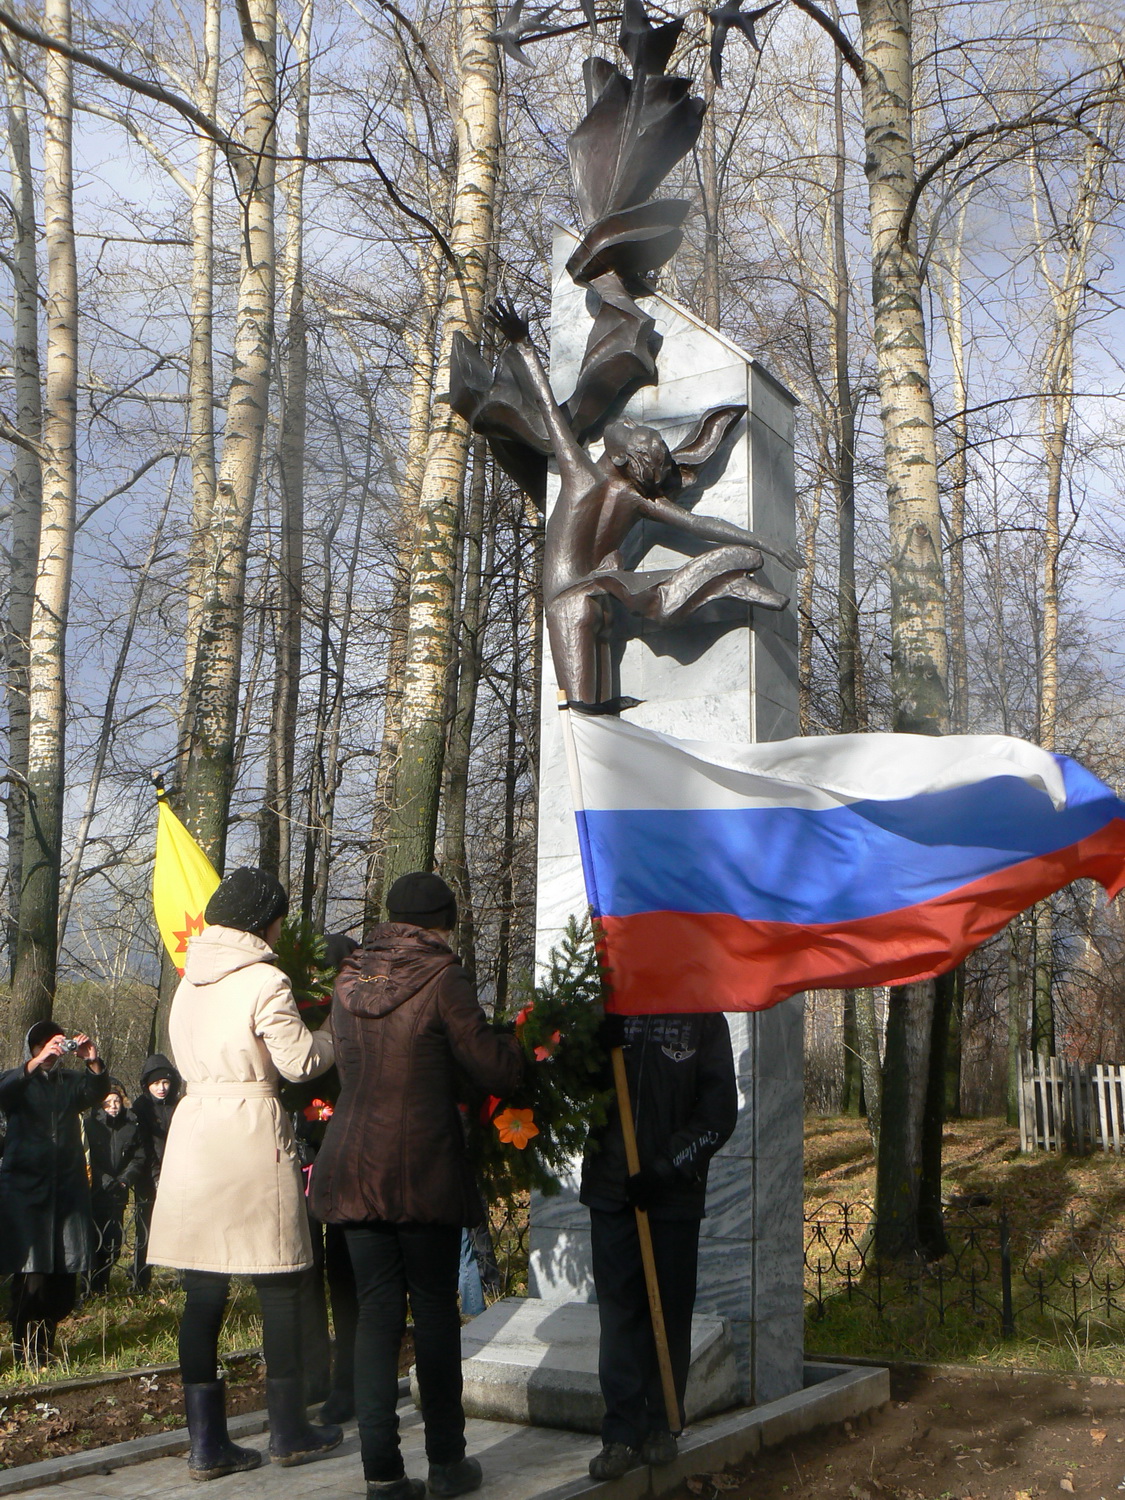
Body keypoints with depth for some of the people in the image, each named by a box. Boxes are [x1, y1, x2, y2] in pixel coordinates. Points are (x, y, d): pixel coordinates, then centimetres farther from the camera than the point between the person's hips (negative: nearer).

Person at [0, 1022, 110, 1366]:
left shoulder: (70, 1081, 17)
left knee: (66, 1277, 2)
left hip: (68, 1188, 3)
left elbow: (97, 1093, -3)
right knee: (31, 1276, -11)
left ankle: (44, 1345, 21)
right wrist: (37, 1062, -32)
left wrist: (94, 1063, -23)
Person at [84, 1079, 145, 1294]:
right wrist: (106, 1181, -14)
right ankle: (92, 1286, 1)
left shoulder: (132, 1125, 7)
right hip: (95, 1192, -3)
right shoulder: (90, 1125, -3)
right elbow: (87, 1160, -7)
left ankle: (102, 1283, 18)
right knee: (95, 1239, -7)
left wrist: (124, 1180, -7)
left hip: (118, 1193, 3)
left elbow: (139, 1158, 6)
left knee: (114, 1240, 4)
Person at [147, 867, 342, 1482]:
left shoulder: (190, 980, 13)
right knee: (279, 1290, 7)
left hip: (192, 1129, 7)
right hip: (252, 1133, -6)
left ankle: (206, 1443, 11)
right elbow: (301, 1059, -9)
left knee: (203, 1293, 7)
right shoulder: (265, 982, -9)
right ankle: (288, 1430, 16)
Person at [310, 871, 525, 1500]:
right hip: (425, 1170, -4)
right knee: (435, 1309, 8)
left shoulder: (349, 980, 9)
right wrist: (513, 1044, 11)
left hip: (353, 1166, 4)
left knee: (377, 1313, 7)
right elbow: (498, 1071, -11)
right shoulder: (442, 979, -9)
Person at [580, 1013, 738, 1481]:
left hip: (675, 1193, -1)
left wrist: (666, 1167, -13)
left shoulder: (703, 1018, -1)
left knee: (671, 1311, 6)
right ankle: (623, 1433, 8)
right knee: (618, 1311, 2)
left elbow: (720, 1111, -4)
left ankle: (662, 1425, 20)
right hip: (611, 1189, 1)